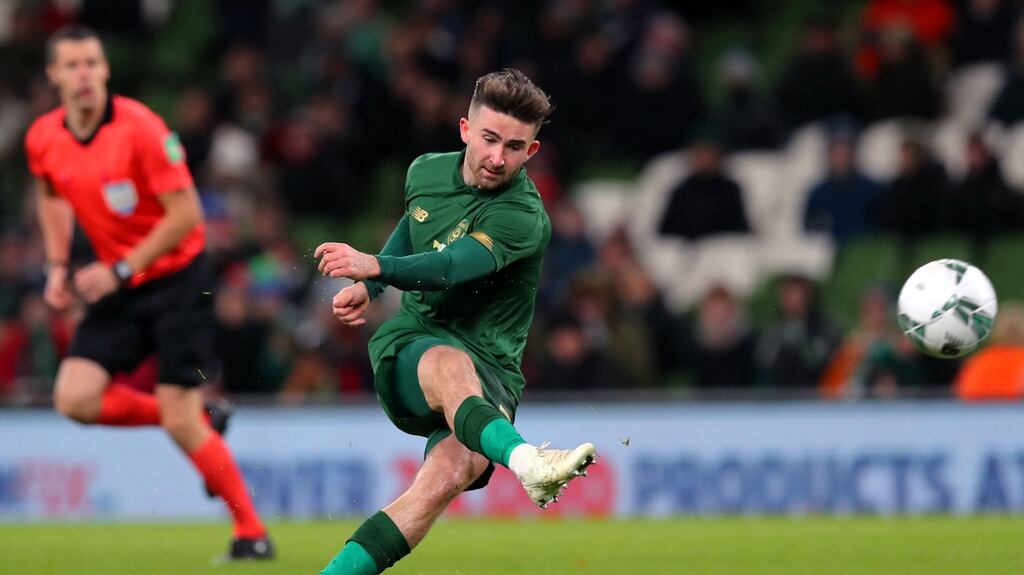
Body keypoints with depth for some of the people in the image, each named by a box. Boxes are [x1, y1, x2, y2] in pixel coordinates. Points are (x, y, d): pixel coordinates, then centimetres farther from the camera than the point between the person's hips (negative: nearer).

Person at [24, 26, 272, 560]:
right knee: (74, 398, -12)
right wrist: (57, 265, 9)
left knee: (179, 420, -12)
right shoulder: (43, 139, -2)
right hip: (119, 289, 6)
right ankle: (202, 421, 10)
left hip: (177, 278, -6)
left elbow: (186, 212, -19)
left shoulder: (139, 128, -20)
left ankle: (251, 531, 4)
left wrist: (121, 270, -21)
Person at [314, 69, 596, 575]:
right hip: (408, 346, 2)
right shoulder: (426, 172, 7)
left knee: (453, 470, -34)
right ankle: (523, 458, -70)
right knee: (451, 363, -38)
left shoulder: (523, 217, -12)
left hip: (488, 370, -2)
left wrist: (374, 266, -47)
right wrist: (367, 287, 23)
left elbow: (452, 267, -31)